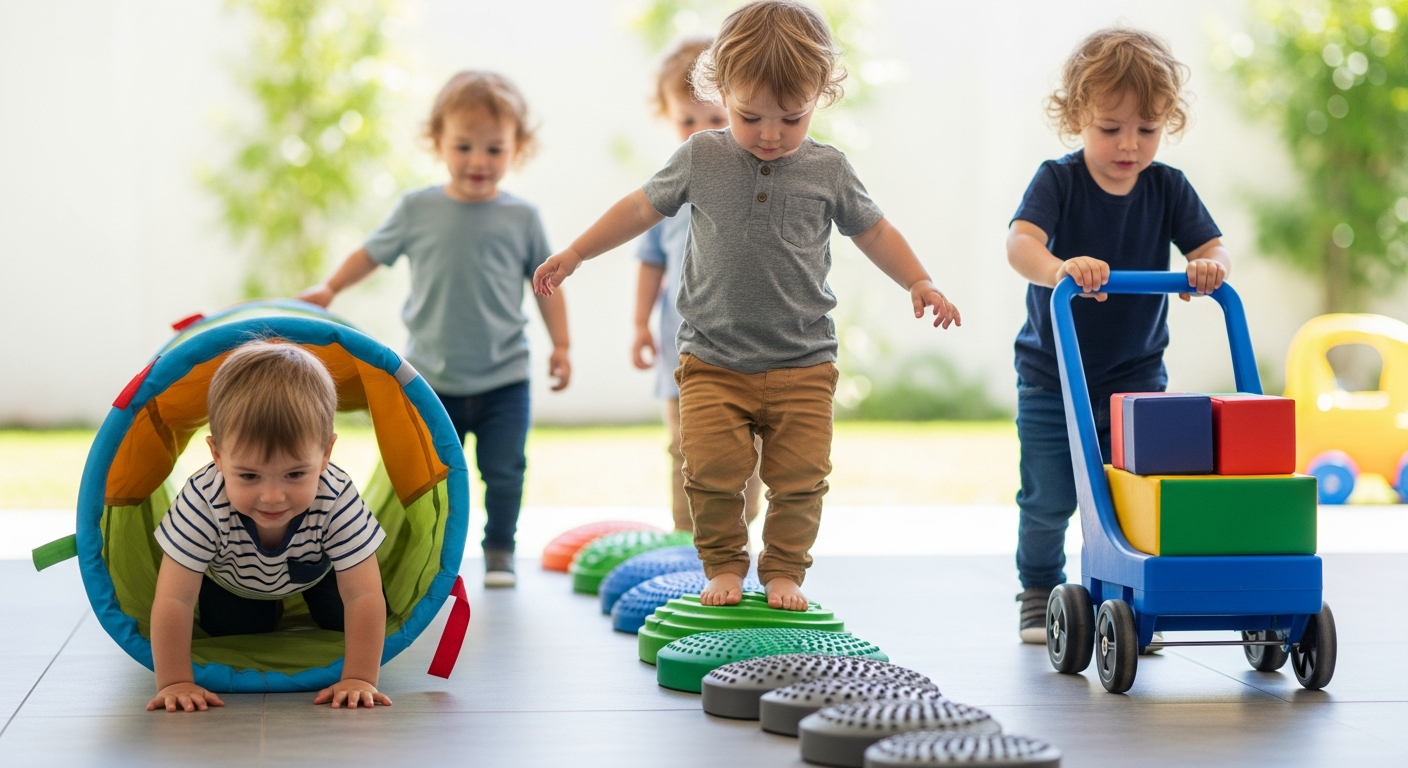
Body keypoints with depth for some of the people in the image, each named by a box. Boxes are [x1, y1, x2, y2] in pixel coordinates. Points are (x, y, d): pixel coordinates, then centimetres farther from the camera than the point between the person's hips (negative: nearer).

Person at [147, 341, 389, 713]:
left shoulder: (337, 500, -44)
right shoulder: (202, 503, -47)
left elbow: (364, 597, -39)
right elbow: (173, 600, -42)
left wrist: (360, 679, -43)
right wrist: (174, 683, -43)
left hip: (318, 572, 0)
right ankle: (268, 612, 32)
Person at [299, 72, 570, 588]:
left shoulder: (521, 218, -3)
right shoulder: (417, 210, -3)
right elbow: (373, 253, 12)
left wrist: (560, 345, 2)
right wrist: (330, 288, 6)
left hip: (503, 381, -1)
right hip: (432, 381, 1)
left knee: (504, 472, 0)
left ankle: (499, 551, 18)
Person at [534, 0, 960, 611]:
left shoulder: (826, 170, 1)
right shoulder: (701, 159, 0)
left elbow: (872, 229, 14)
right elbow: (641, 207, 10)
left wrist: (917, 281, 2)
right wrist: (573, 255, 12)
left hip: (802, 363, 0)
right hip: (713, 361, 0)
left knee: (799, 477, -1)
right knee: (711, 469, -7)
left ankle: (783, 571, 16)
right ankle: (724, 565, 13)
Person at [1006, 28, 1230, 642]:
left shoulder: (1167, 189, -2)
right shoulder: (1058, 181, -13)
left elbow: (1213, 247, -6)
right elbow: (1020, 242, -28)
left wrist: (1209, 266, -31)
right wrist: (1060, 268, -50)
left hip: (1135, 373, 2)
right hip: (1052, 377, -2)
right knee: (1046, 500, 4)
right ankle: (1039, 598, 23)